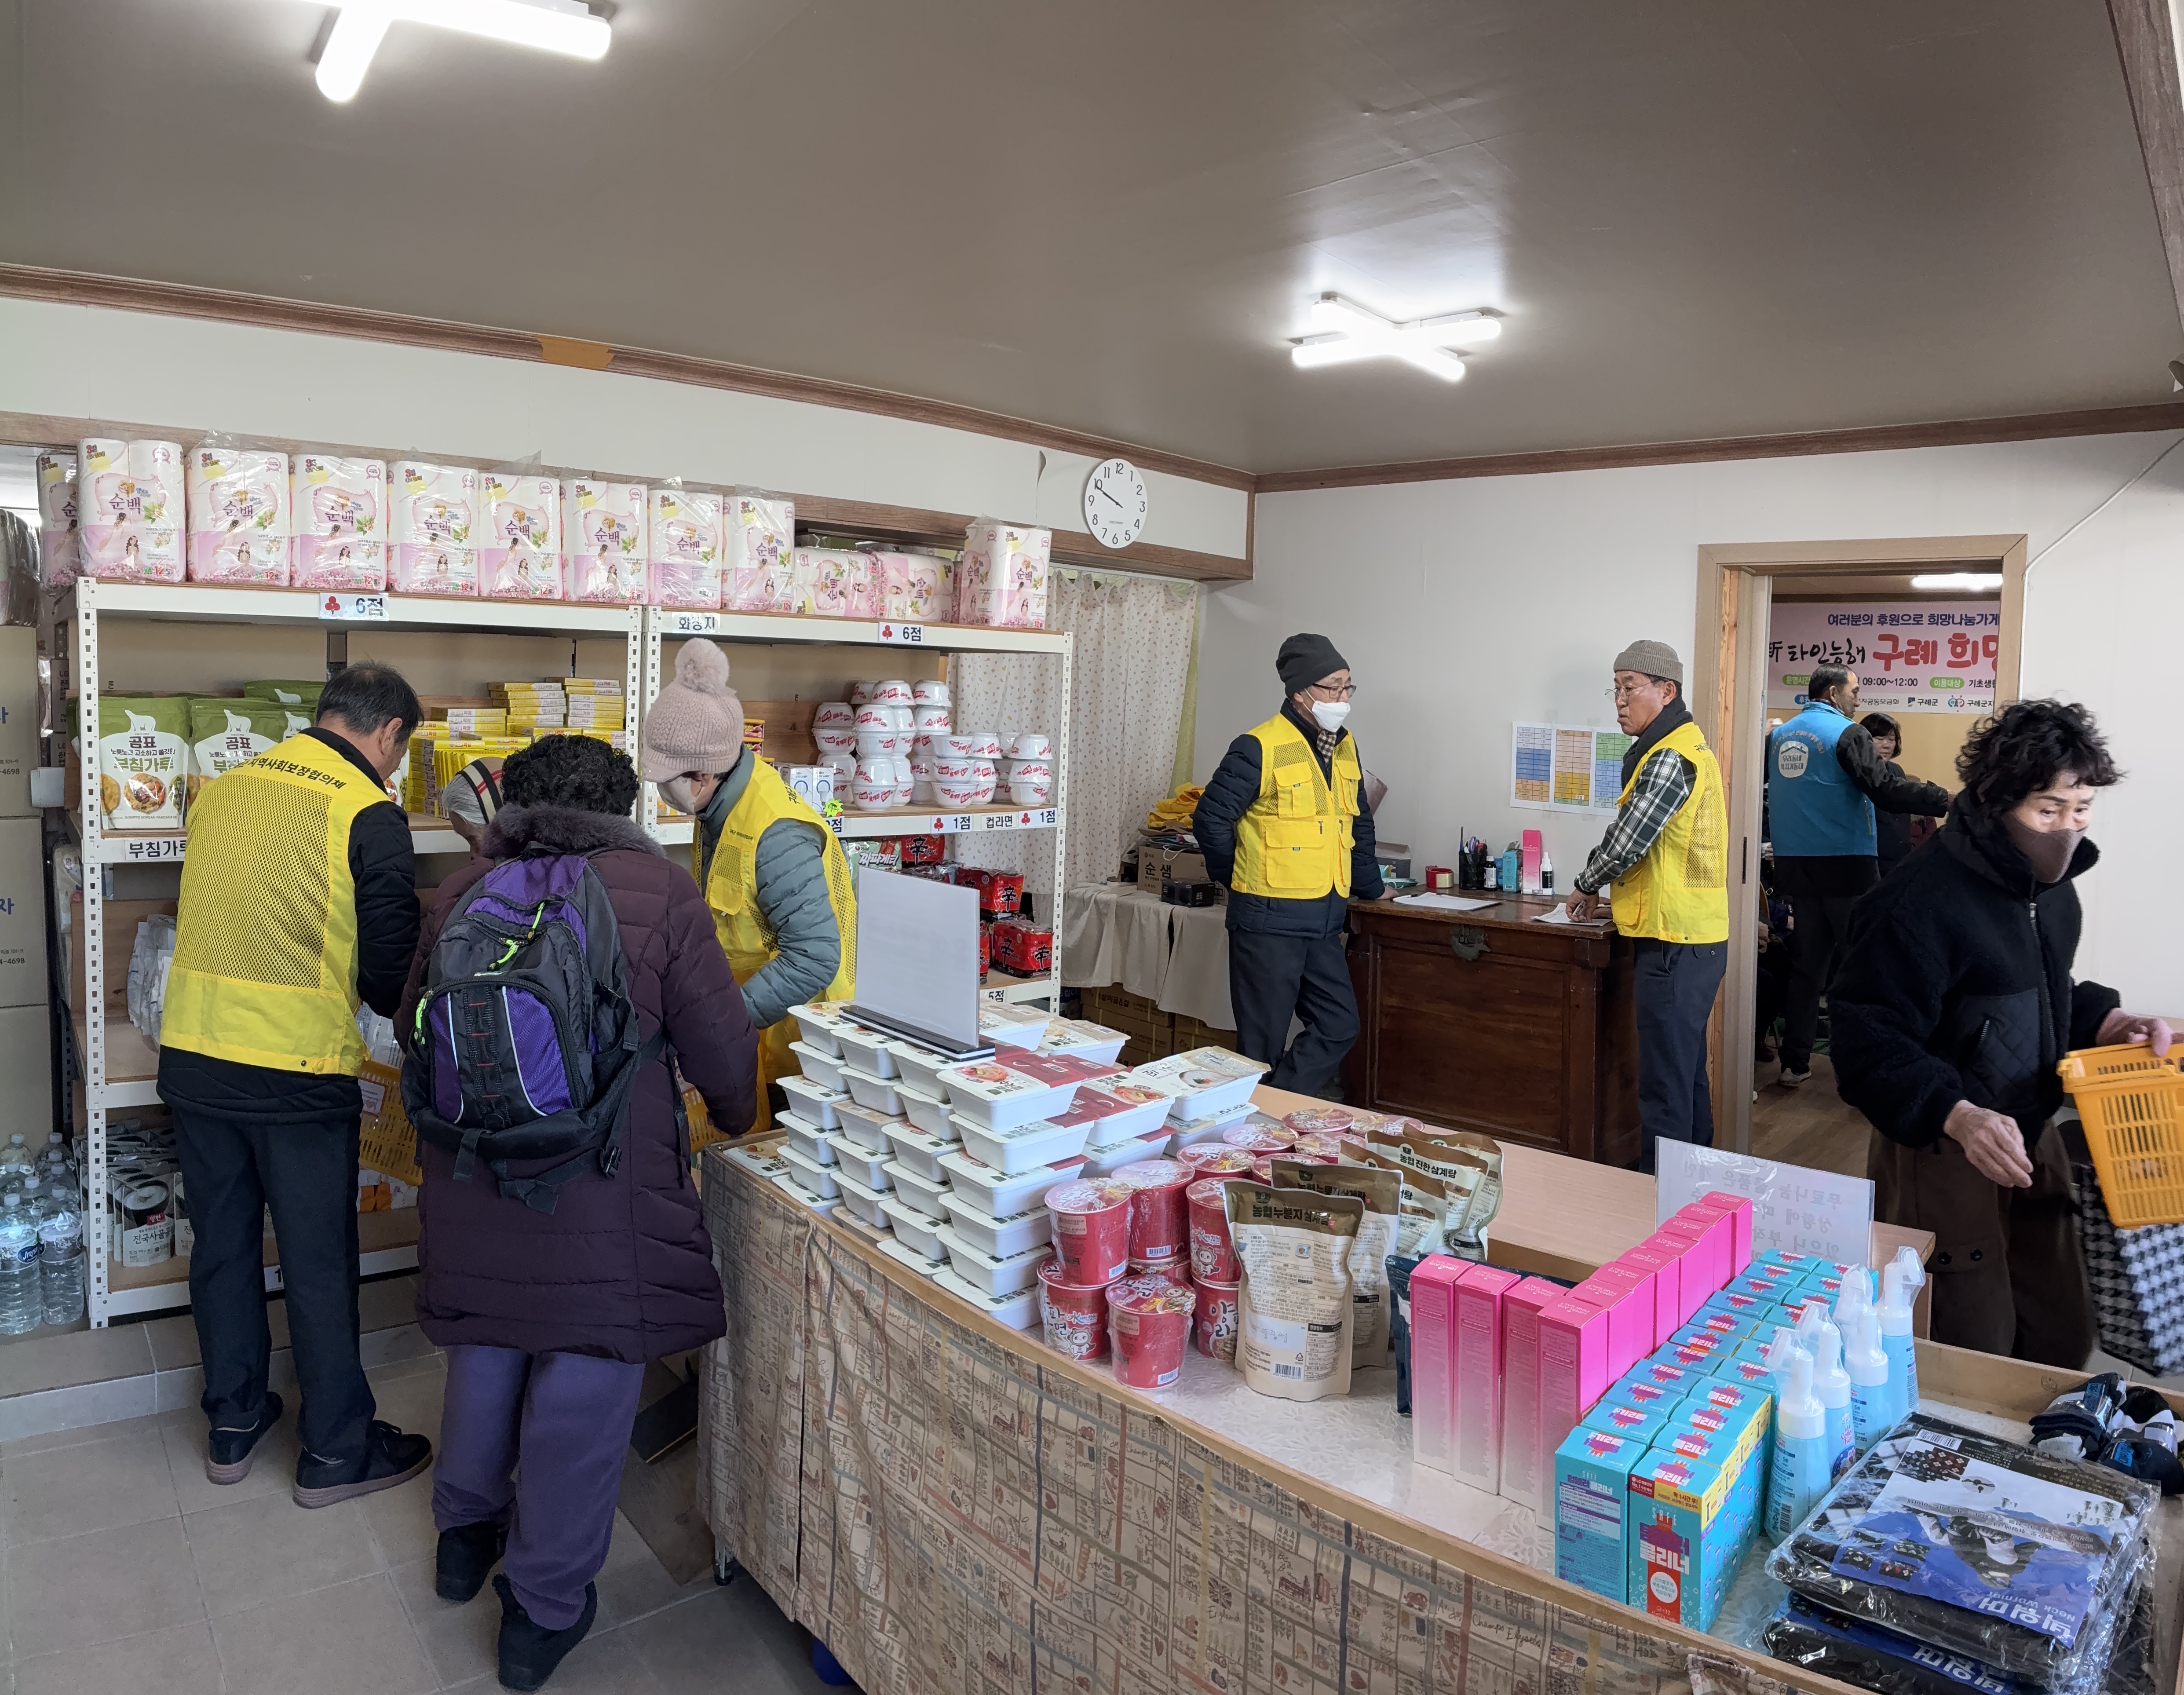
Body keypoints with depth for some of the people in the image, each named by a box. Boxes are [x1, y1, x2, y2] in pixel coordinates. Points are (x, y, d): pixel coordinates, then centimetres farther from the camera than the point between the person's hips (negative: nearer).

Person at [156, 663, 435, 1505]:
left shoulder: (222, 789, 6)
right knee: (319, 1263, 7)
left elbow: (213, 920, 15)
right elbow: (390, 967, -9)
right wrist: (400, 1006, 13)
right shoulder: (370, 815, -13)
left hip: (193, 1056, 6)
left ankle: (232, 1426, 35)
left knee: (222, 1243, 19)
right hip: (299, 1073, -6)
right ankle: (337, 1451, 20)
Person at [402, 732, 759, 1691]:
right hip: (600, 1191, -5)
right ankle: (545, 1607, 23)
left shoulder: (462, 891, 4)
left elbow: (413, 1027, 16)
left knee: (484, 1351, 25)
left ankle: (465, 1532, 48)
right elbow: (721, 1048, -6)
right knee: (582, 1381, 9)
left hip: (470, 1175, 5)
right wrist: (737, 1120, 15)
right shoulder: (659, 893, -9)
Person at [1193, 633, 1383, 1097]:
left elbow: (1359, 825, 25)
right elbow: (1211, 819, -10)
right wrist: (1241, 881, 0)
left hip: (1324, 920, 8)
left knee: (1339, 1025, 9)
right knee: (1264, 1041, 1)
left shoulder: (1345, 748, 12)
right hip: (1269, 919, -7)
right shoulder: (1260, 748, -13)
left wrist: (1370, 886, 26)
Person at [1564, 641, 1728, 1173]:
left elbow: (1624, 843, -18)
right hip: (1694, 940, 11)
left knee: (1665, 1084, -5)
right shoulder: (1685, 749, 17)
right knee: (1687, 1073, 19)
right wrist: (1606, 891, 14)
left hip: (1676, 945, -11)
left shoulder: (1670, 760, -16)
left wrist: (1586, 888, -1)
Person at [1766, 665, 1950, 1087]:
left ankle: (1795, 1064, 10)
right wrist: (1948, 801, -17)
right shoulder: (1847, 734, -10)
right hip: (1846, 866, -6)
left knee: (1807, 965, 10)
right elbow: (1885, 789, -19)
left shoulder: (1779, 736, 10)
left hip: (1797, 865, 6)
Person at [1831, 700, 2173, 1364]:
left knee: (2061, 1341, 18)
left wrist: (2111, 1022, 4)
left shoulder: (2049, 883, 6)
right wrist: (1958, 1117, -35)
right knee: (1972, 1364, 3)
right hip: (1941, 1156, -8)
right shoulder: (1923, 899, -23)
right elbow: (1871, 1043, -23)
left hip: (2033, 1139, 9)